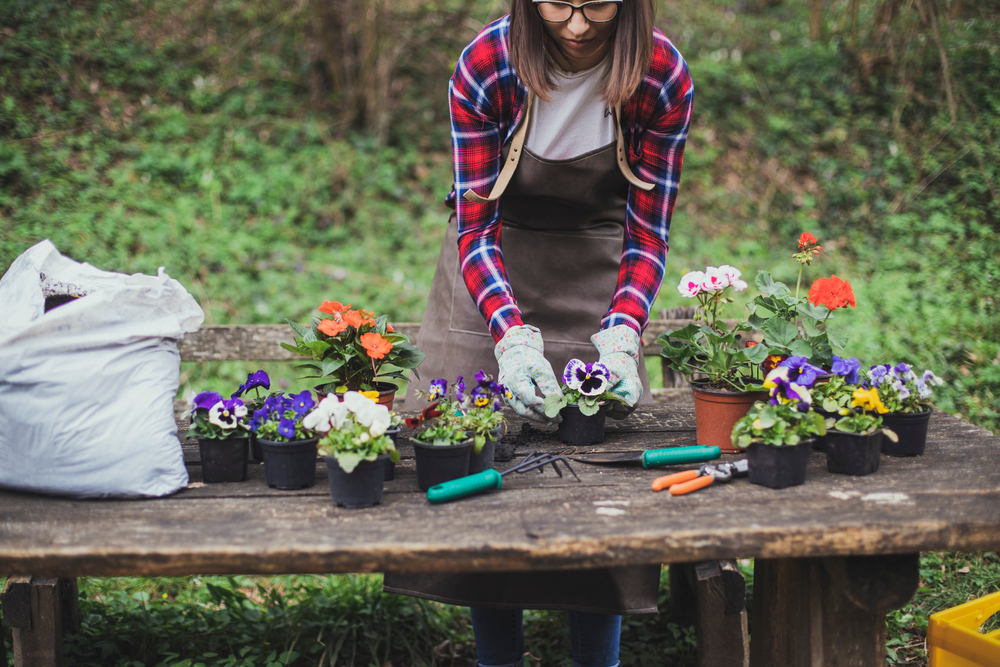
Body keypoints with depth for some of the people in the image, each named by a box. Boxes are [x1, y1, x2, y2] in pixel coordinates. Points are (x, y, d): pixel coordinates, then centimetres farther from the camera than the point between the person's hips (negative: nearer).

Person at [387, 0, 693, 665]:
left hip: (597, 276, 1)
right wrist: (512, 333, -34)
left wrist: (621, 337, -28)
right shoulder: (485, 65, -23)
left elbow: (647, 231, -13)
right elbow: (476, 223, -19)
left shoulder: (663, 78, -20)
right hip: (493, 276, 0)